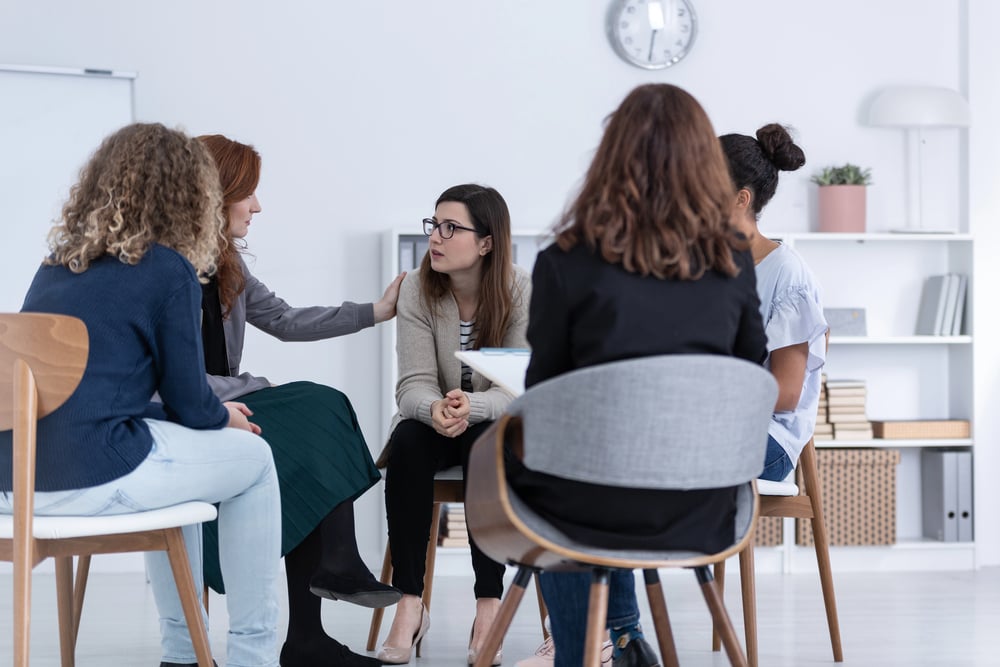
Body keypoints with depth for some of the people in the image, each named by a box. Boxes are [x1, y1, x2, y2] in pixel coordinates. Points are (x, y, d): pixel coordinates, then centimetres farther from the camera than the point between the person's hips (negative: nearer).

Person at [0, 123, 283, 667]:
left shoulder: (58, 262, 16)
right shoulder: (170, 269, -5)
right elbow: (188, 403, -1)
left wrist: (213, 412, 29)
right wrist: (226, 418, 22)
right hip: (91, 478, -7)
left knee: (175, 442, 33)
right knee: (252, 457, 16)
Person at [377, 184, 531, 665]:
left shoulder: (521, 292, -16)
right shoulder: (417, 290, -9)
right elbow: (414, 385, -16)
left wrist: (471, 406, -43)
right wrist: (436, 409, -40)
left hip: (499, 425, -2)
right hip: (433, 422, 2)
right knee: (407, 443, -31)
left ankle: (489, 605, -30)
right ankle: (409, 604, -29)